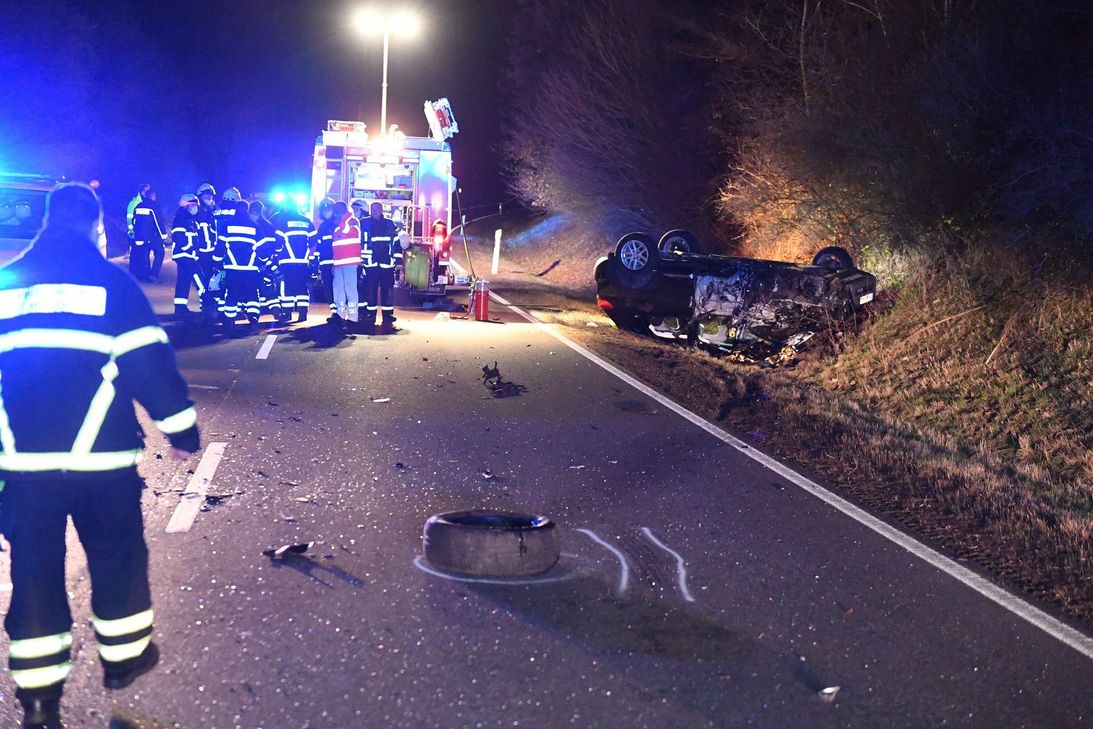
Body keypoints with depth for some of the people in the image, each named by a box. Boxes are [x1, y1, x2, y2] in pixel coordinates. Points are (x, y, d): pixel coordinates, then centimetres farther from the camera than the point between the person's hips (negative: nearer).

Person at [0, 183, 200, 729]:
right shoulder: (112, 282, -4)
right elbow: (149, 364, -7)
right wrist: (181, 430, 3)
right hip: (100, 457, -3)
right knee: (116, 555, 16)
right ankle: (124, 655, 30)